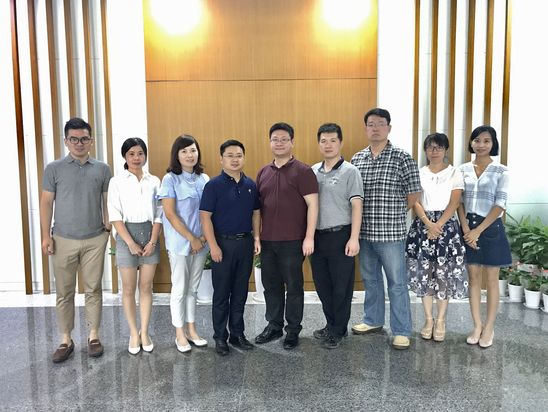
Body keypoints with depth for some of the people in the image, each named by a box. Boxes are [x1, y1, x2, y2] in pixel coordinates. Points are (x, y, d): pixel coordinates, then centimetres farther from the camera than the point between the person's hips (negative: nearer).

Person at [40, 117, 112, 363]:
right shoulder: (54, 168, 0)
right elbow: (46, 203, 1)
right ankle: (66, 340, 20)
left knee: (93, 289, 8)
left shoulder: (102, 169, 3)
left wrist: (108, 228, 3)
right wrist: (46, 236, -4)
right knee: (64, 292, 8)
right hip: (63, 240, 0)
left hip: (95, 240, 1)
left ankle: (93, 336, 21)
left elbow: (107, 202, 8)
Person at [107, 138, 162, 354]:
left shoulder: (154, 181, 5)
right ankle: (134, 334, 20)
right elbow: (115, 216, -6)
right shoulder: (117, 182, -1)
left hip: (150, 235, 2)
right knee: (129, 288, 5)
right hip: (127, 235, -2)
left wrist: (152, 241, -6)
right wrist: (131, 243, -12)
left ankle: (144, 332, 20)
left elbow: (158, 215, 4)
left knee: (146, 287, 8)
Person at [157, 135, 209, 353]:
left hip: (200, 243, 4)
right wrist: (191, 238, -13)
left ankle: (191, 330, 27)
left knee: (193, 288, 14)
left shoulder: (204, 179, 6)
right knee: (179, 289, 5)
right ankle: (180, 334, 20)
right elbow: (170, 214, -12)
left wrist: (204, 236, -5)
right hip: (179, 243, -4)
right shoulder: (170, 179, -7)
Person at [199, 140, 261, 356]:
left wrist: (256, 237, 4)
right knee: (221, 294, 5)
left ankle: (237, 334, 26)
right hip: (223, 243, -4)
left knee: (240, 293, 13)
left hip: (245, 243, 5)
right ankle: (220, 337, 18)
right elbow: (205, 217, -11)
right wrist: (213, 246, -16)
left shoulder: (250, 185, 7)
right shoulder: (214, 185, -8)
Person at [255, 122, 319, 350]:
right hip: (267, 241, 5)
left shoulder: (302, 171, -6)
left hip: (292, 241, -5)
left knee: (293, 286, 7)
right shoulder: (263, 173, 11)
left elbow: (312, 205, -9)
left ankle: (293, 330, 22)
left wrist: (309, 237, -14)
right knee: (271, 285, 15)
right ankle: (274, 326, 31)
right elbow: (258, 206, 15)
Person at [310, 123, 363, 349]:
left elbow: (356, 206, -9)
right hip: (318, 236, 5)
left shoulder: (350, 171, -5)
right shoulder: (313, 171, 9)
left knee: (341, 286, 5)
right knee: (322, 284, 14)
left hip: (340, 236, -5)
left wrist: (354, 238, -16)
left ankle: (338, 330, 21)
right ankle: (331, 324, 32)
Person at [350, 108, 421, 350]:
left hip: (391, 233, -4)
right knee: (370, 280, 18)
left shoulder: (402, 158, -5)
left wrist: (393, 215, 3)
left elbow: (414, 194, -2)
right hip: (364, 232, 5)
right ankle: (373, 321, 35)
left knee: (397, 283, 4)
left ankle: (401, 332, 17)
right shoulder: (356, 159, 8)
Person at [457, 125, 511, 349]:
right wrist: (466, 229, -9)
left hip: (491, 228, -2)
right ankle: (477, 326, 18)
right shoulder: (463, 169, 5)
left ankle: (489, 328, 17)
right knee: (473, 278, 8)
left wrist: (479, 230, -14)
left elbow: (500, 204, -9)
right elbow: (459, 201, 2)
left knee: (491, 279, 5)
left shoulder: (501, 171, -3)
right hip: (468, 227, 3)